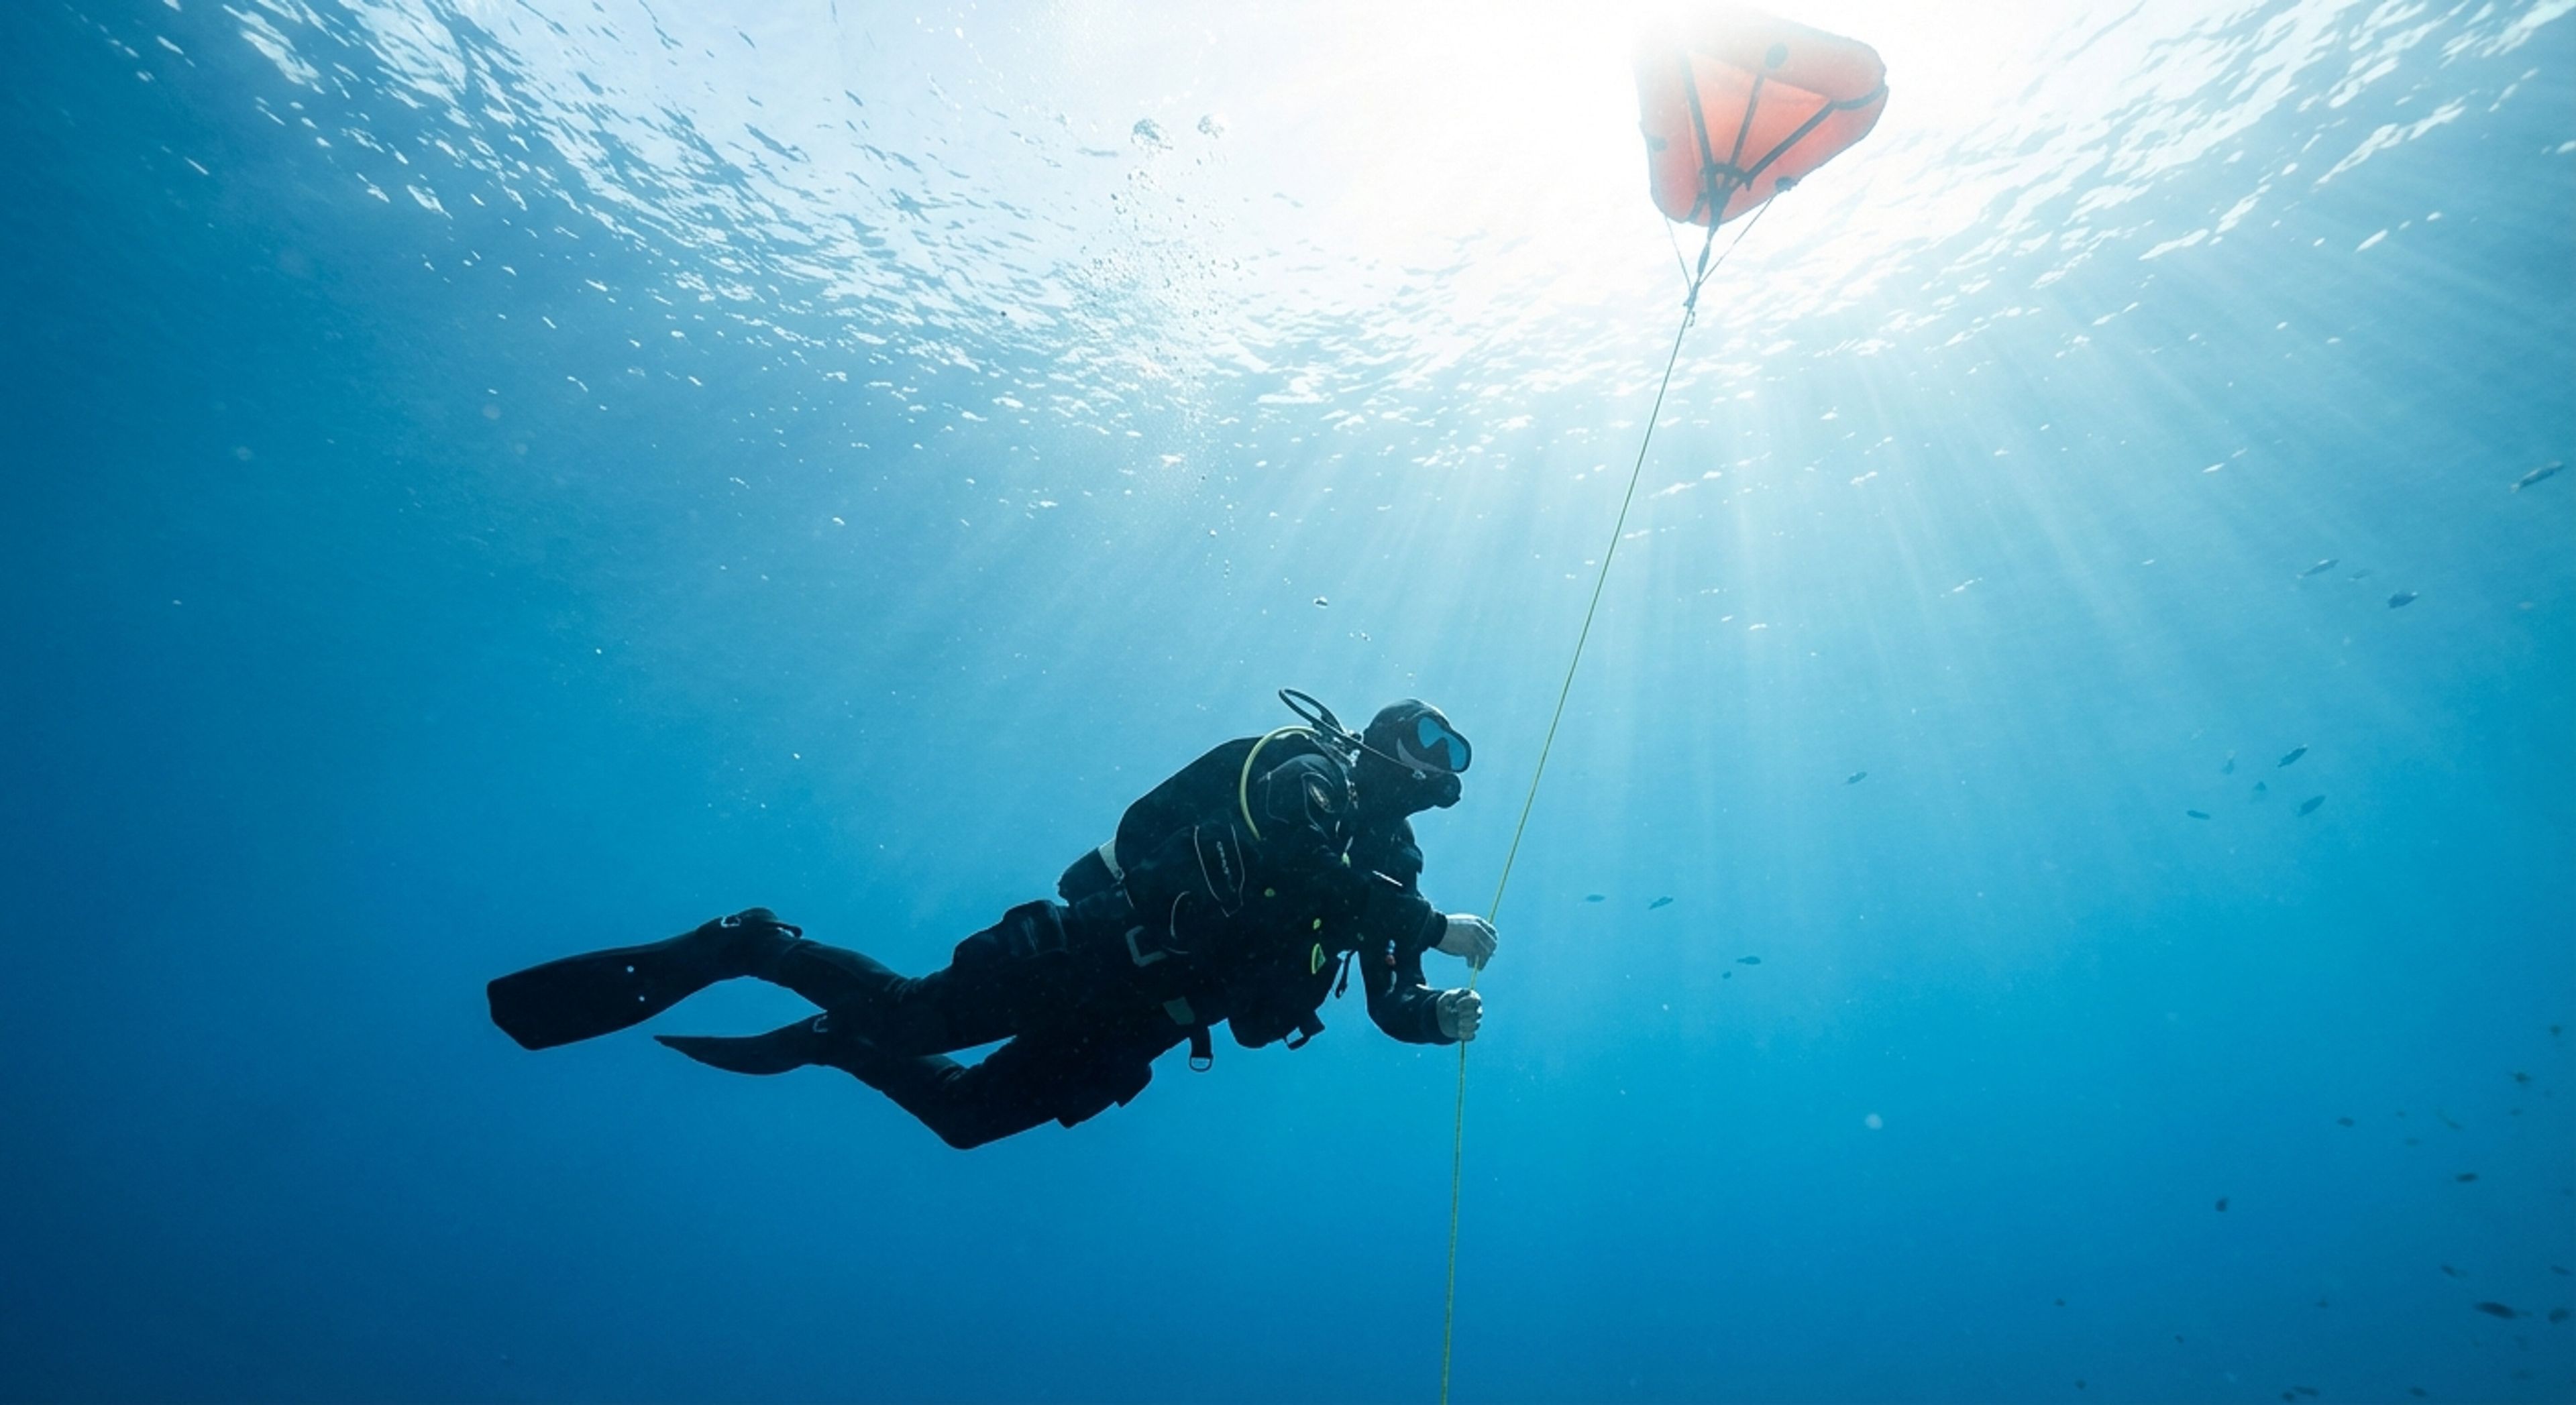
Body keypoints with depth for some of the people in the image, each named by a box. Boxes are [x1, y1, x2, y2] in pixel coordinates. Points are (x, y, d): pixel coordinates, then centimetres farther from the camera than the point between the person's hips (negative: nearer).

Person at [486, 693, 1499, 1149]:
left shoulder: (1391, 864, 13)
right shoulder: (1306, 773, -9)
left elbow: (1391, 1005, 12)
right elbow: (1294, 856, -32)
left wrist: (1442, 1015, -9)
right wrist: (1434, 927, -27)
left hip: (1133, 1027, 7)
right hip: (1103, 950, -7)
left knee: (963, 1111, 13)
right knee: (910, 1019, -11)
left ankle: (829, 1041, 36)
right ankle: (748, 942, 13)